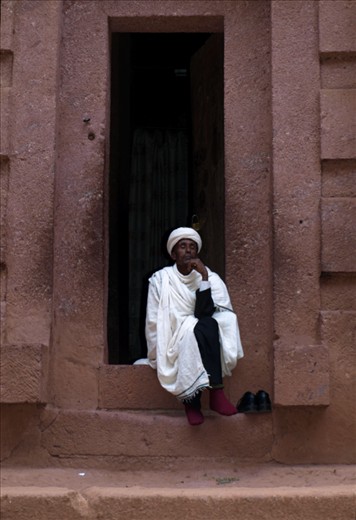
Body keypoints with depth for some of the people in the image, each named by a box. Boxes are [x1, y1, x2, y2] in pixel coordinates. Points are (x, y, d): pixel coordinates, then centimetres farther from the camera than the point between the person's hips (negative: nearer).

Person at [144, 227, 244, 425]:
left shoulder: (211, 278, 2)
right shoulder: (160, 279, -1)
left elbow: (204, 313, -15)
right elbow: (153, 322, -4)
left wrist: (204, 277, -21)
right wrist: (158, 356, -14)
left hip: (203, 345, 2)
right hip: (173, 345, -2)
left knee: (206, 324, -33)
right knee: (204, 326, -31)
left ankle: (192, 399, -33)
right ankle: (216, 391, -35)